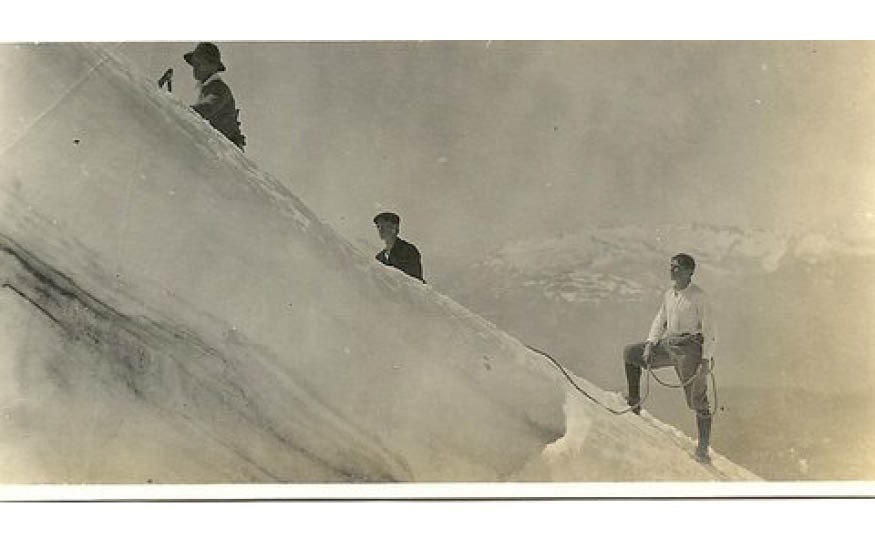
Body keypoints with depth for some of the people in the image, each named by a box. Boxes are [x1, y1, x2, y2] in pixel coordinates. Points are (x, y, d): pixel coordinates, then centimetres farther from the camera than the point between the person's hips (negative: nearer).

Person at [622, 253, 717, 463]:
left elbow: (709, 329, -11)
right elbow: (660, 321, 14)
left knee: (698, 401, -4)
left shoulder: (699, 296, -10)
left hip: (691, 348, -7)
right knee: (629, 353, 5)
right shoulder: (669, 294, 9)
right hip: (669, 346, 7)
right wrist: (650, 344, 0)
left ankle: (703, 449, 4)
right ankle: (635, 402, 9)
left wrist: (706, 359, -16)